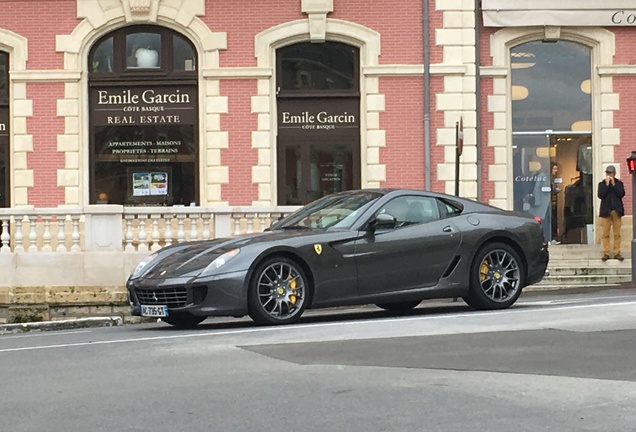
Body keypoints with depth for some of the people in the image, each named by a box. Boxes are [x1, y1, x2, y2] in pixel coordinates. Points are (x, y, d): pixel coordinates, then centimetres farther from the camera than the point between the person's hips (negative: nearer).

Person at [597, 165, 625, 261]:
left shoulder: (619, 183, 8)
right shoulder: (602, 184, 7)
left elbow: (622, 194, -7)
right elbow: (600, 195, -8)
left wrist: (613, 184, -10)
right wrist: (607, 184, -10)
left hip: (617, 211, 1)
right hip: (606, 211, 0)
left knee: (617, 233, 1)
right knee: (605, 234, -2)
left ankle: (617, 253, 5)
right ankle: (606, 253, 2)